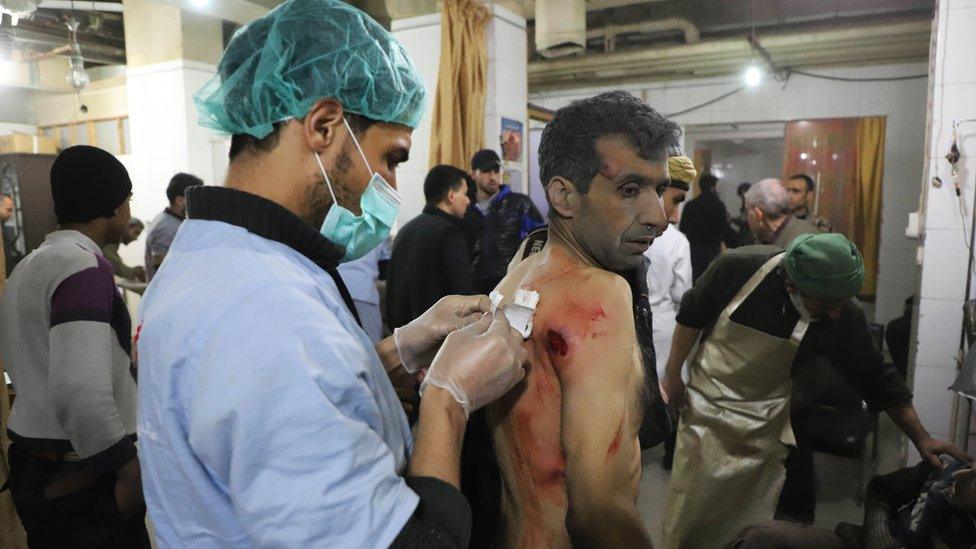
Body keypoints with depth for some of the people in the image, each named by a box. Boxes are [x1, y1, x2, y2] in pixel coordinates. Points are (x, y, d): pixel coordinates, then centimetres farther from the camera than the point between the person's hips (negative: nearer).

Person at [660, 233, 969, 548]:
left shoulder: (845, 317, -16)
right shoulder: (739, 268, -23)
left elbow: (876, 380, -1)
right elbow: (692, 313, -7)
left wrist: (921, 438, -5)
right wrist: (672, 373, -5)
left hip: (763, 425, 1)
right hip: (706, 404, -1)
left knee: (752, 516, 7)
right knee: (690, 510, 6)